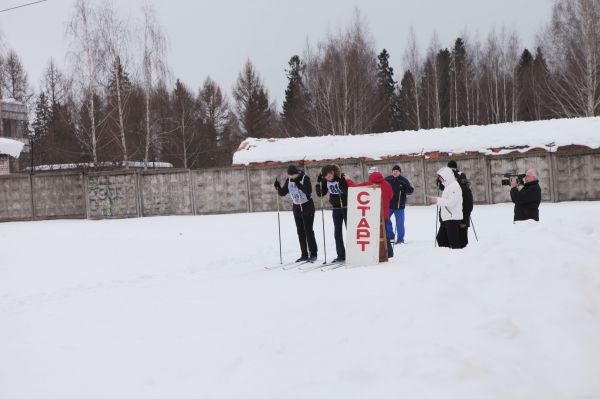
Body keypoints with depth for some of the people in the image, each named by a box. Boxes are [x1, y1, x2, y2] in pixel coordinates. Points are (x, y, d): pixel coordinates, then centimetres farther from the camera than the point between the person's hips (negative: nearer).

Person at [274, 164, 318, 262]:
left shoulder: (305, 178, -15)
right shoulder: (289, 180, 1)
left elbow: (309, 191, -26)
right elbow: (283, 193, 1)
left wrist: (299, 185, -36)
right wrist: (278, 187, -17)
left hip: (307, 206, -6)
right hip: (297, 208, 6)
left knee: (308, 231, -7)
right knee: (300, 232, 7)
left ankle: (313, 254, 1)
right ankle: (304, 255, 12)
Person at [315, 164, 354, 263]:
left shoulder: (342, 178, -17)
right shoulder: (325, 181, -2)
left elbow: (347, 191, -27)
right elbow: (320, 194, -1)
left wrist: (339, 181, -35)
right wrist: (319, 182, -13)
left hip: (346, 207, -5)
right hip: (336, 209, 5)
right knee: (337, 233, 4)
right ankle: (341, 255, 8)